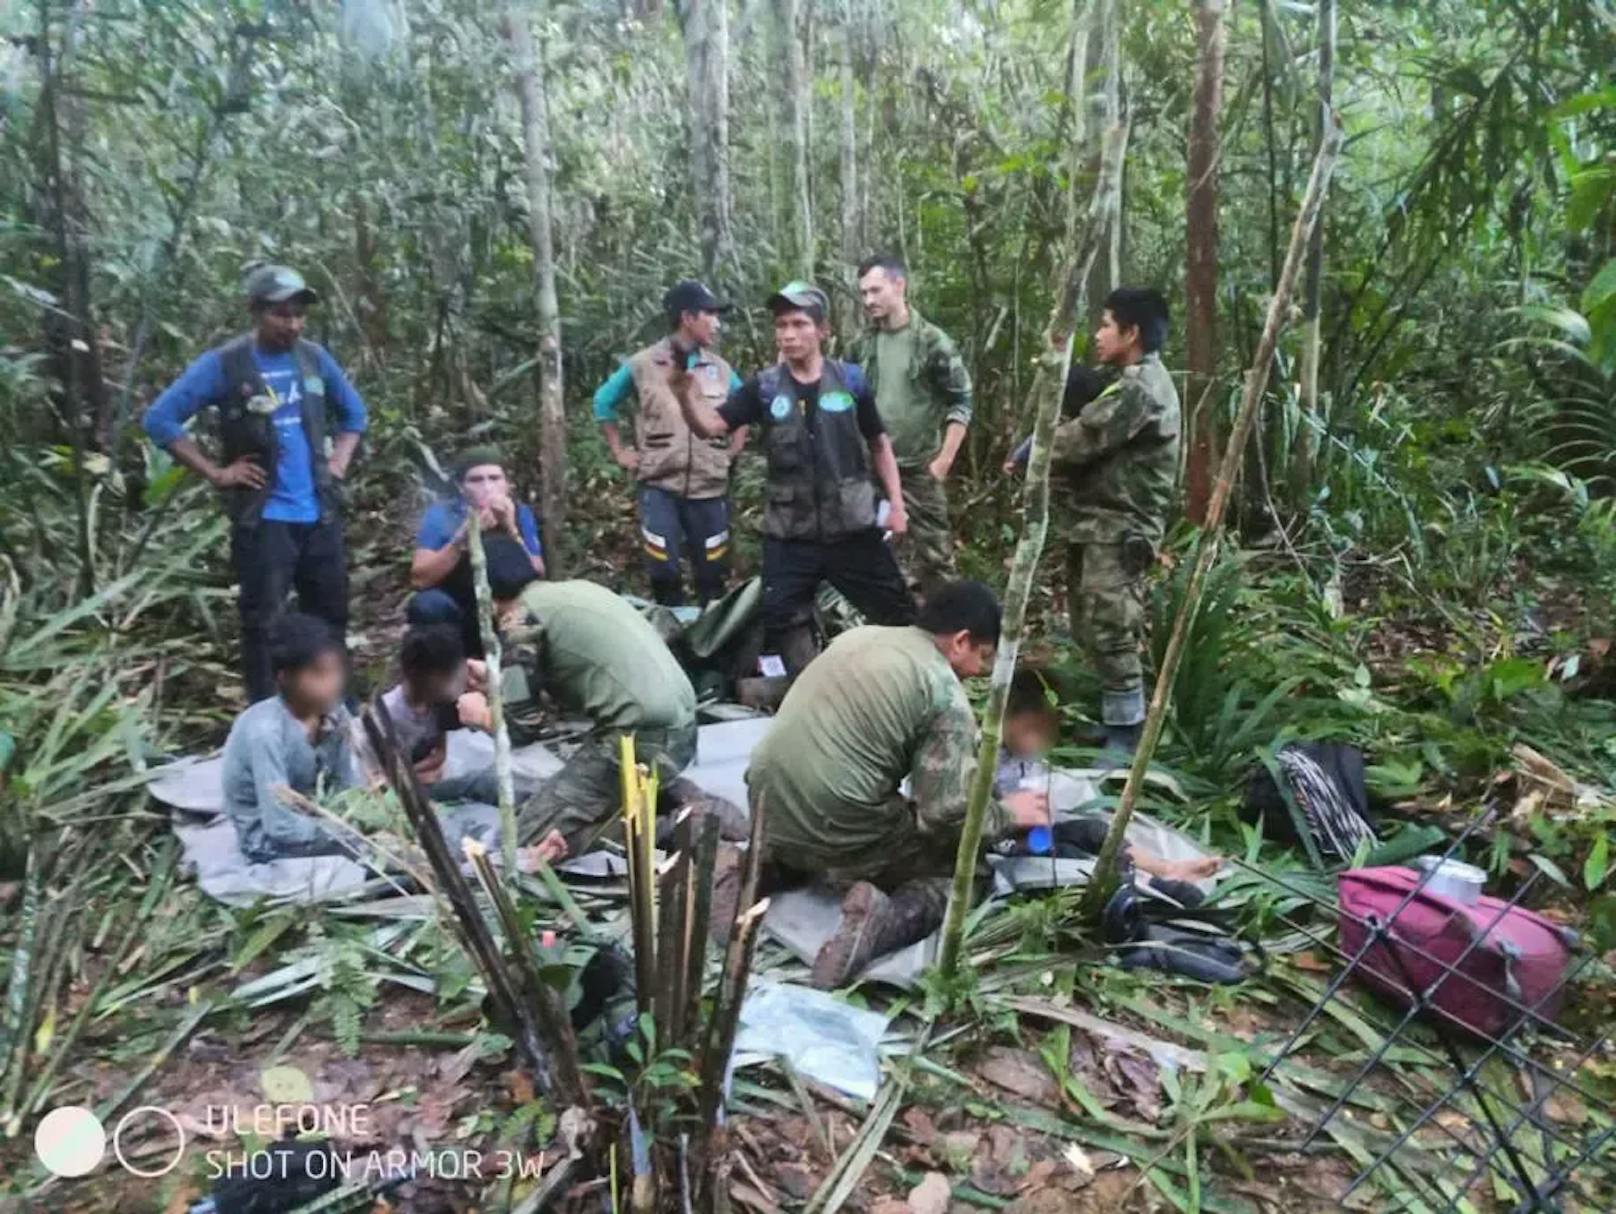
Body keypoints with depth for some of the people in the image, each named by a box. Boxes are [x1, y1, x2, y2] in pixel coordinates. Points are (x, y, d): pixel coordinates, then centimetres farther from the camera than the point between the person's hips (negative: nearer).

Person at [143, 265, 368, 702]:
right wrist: (215, 473, -11)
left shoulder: (314, 358, 6)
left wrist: (339, 462, 8)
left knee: (331, 616, 13)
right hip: (262, 519, -5)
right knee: (262, 622, 0)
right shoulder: (224, 364, -8)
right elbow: (160, 418, -8)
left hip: (320, 514, 5)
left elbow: (354, 411, 21)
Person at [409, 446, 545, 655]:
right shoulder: (441, 515, -14)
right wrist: (463, 537, -34)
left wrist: (511, 530, -31)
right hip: (452, 614, -2)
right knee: (428, 604, -31)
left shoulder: (521, 514, -9)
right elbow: (419, 579, -24)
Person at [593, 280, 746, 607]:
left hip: (710, 488, 2)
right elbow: (604, 401, 11)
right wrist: (619, 452, 7)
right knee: (664, 574, 0)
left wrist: (734, 449, 10)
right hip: (659, 487, -2)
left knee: (712, 576, 8)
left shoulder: (720, 368, 6)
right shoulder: (642, 365, -2)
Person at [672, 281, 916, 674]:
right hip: (789, 535, 1)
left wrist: (896, 502, 4)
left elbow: (879, 443, 9)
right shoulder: (764, 387, -1)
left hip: (852, 528, 0)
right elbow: (709, 425, -10)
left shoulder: (850, 380, -1)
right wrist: (684, 389, -29)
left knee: (897, 613, 8)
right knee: (783, 622, 4)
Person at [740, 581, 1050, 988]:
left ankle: (773, 862, 12)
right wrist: (1007, 813, 7)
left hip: (767, 810, 7)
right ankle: (885, 920, -14)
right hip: (836, 834, -7)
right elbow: (947, 811, -13)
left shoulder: (857, 635, 12)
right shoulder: (945, 694, -10)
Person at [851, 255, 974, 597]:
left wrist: (943, 460, -13)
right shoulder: (862, 345, 6)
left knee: (932, 550, 0)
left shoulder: (932, 342, -8)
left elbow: (961, 404, -7)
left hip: (919, 467, -4)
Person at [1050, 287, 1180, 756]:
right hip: (1105, 523, 11)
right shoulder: (1138, 381, 19)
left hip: (1117, 528, -11)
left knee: (1110, 633, -7)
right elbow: (1093, 441, 16)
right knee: (1095, 630, 15)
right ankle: (1113, 720, 27)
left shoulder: (1139, 389, -16)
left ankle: (1124, 739, 2)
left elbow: (1078, 440, -16)